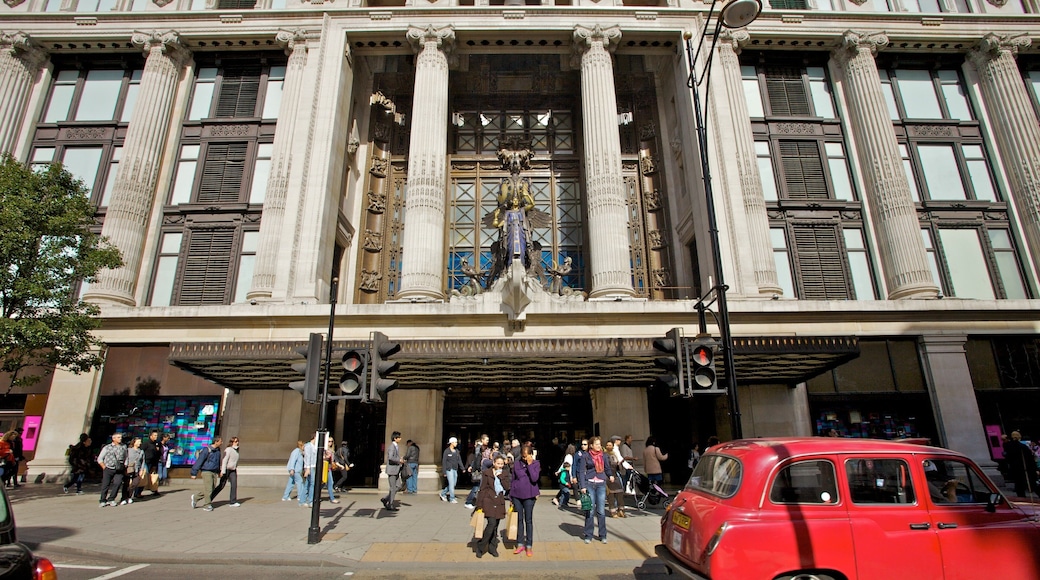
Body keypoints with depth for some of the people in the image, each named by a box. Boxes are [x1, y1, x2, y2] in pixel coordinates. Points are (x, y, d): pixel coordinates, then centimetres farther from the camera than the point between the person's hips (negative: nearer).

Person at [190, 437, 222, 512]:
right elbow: (199, 461, -12)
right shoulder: (206, 450, -14)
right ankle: (207, 505, 9)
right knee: (208, 489, -5)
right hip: (206, 472, -7)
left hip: (214, 472, 7)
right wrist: (194, 473, -11)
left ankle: (195, 497, 28)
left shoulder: (218, 450, 9)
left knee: (212, 489, 7)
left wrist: (219, 471, 26)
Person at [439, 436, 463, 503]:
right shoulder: (447, 451, -7)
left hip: (455, 470, 6)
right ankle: (452, 498, 3)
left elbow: (459, 460, 8)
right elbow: (444, 462, -5)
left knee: (453, 484, 10)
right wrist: (444, 472, -8)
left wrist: (462, 468, -4)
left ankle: (443, 493, 29)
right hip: (449, 469, -6)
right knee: (451, 484, -7)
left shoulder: (457, 451, 9)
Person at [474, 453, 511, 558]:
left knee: (495, 526, 8)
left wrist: (501, 476, -10)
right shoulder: (486, 473, -2)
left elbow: (507, 487, -2)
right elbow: (482, 489, -2)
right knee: (491, 523, -13)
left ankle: (492, 548, 22)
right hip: (488, 502, -4)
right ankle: (480, 547, 0)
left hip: (499, 503, 4)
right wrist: (479, 505, -3)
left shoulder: (505, 473, 8)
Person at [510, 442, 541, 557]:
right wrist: (511, 494, 9)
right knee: (519, 519, 11)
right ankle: (520, 544, 23)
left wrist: (530, 464, -20)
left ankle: (529, 546, 15)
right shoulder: (516, 462, 0)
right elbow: (513, 478, 7)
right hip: (517, 494, 2)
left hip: (529, 495, -2)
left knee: (528, 520, 5)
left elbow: (534, 478, -17)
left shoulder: (536, 464, -5)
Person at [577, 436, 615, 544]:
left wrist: (610, 475, -4)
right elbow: (581, 471, -2)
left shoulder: (604, 456, 9)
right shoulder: (585, 456, -1)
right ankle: (588, 535, 12)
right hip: (589, 484, -3)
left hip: (601, 484, 3)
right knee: (590, 511, 1)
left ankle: (603, 535, 15)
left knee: (601, 511, 5)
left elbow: (607, 468, 17)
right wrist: (583, 486, -8)